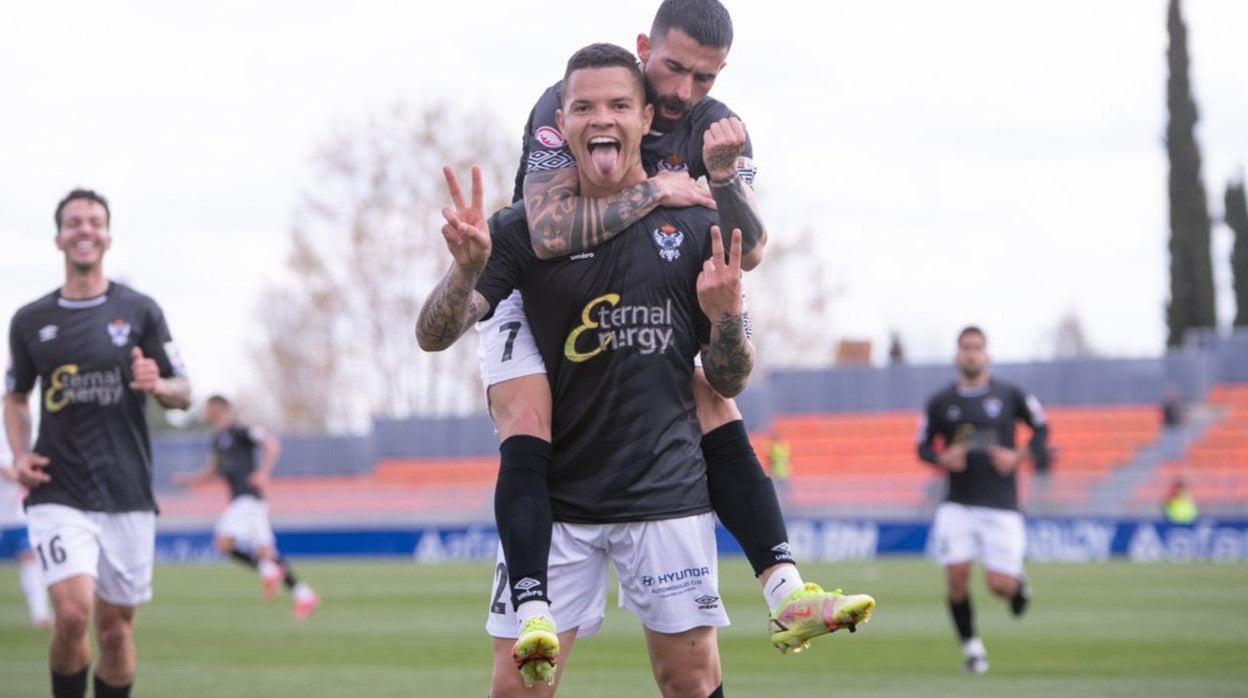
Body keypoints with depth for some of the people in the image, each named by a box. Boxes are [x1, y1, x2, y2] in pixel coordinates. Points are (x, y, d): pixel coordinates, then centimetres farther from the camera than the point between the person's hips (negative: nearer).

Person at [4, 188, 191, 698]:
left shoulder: (138, 311, 4)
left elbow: (183, 394, 7)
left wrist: (158, 385, -15)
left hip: (127, 495, 1)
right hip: (58, 495, -1)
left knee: (115, 626, 5)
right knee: (74, 611, -19)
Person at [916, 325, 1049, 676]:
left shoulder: (1008, 395, 2)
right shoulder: (940, 402, 4)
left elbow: (1041, 427, 11)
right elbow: (923, 446, 12)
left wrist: (1019, 456, -5)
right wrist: (942, 459, -10)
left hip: (1001, 505, -1)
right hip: (958, 505, 1)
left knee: (1000, 585, -8)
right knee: (957, 574, -13)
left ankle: (1018, 583, 32)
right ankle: (970, 645, 7)